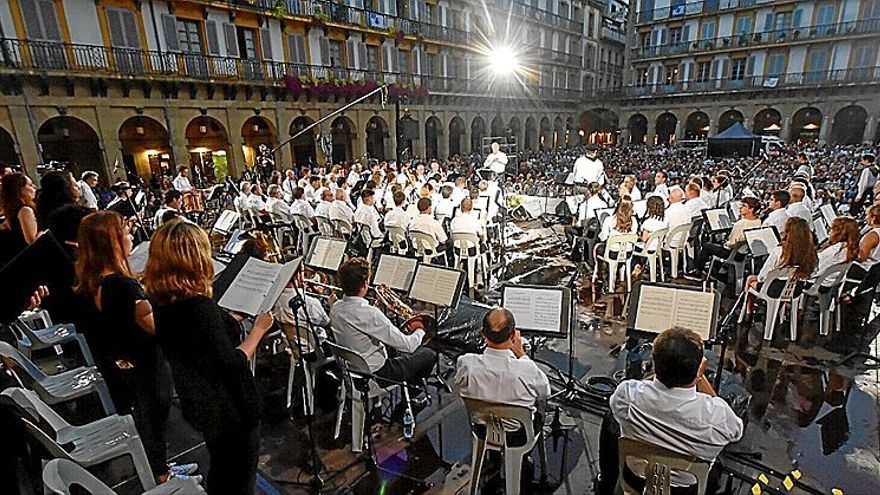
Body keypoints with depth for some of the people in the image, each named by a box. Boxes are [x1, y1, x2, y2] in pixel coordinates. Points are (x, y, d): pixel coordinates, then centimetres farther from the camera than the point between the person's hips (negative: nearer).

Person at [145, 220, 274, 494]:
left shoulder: (161, 300, -5)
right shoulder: (199, 305, -31)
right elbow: (231, 364, -28)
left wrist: (235, 318, 13)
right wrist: (259, 328, -16)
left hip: (198, 403, 8)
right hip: (229, 407, -8)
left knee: (220, 471, 29)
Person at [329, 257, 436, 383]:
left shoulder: (335, 308, -7)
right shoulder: (370, 314, -32)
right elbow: (408, 346, -26)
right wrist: (420, 331, -5)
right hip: (375, 372, -8)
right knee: (429, 354, 6)